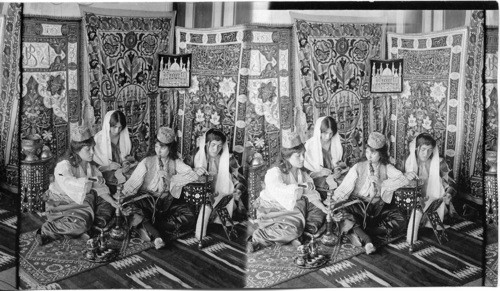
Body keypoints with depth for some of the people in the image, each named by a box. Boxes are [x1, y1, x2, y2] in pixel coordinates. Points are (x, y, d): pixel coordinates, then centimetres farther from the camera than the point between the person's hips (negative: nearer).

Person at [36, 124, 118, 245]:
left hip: (81, 202, 9)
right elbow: (69, 183, -42)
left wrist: (113, 202, -5)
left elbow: (100, 188, 6)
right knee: (81, 223, -32)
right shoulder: (63, 166, -22)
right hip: (60, 204, -9)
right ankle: (46, 230, -17)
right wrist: (92, 180, -39)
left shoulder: (91, 166, 3)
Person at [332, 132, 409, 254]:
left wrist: (382, 184, -18)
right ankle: (366, 239, -31)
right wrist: (334, 202, -26)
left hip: (379, 207, 2)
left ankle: (358, 233, -23)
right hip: (358, 204, -2)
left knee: (399, 220, -24)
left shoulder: (387, 168, 6)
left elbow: (404, 180, -10)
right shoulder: (358, 167, 2)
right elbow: (344, 188, -8)